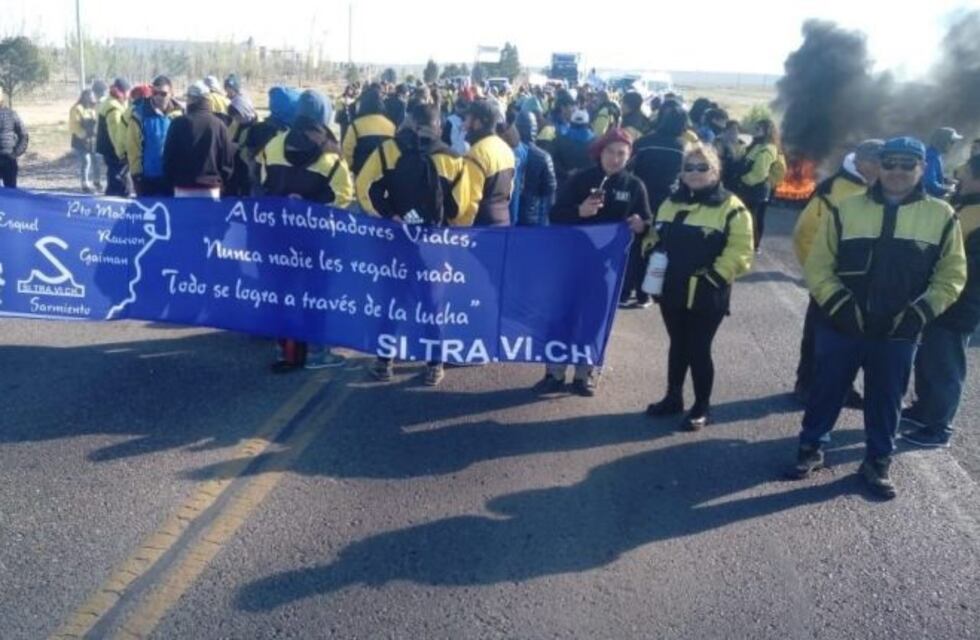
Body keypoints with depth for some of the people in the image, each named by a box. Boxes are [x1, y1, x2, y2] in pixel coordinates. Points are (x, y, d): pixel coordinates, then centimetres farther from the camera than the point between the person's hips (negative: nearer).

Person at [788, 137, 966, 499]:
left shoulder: (941, 216, 0)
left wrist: (920, 313, -8)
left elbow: (952, 274, 4)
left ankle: (878, 461, 31)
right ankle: (810, 449, 29)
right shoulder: (847, 209, -2)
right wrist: (838, 304, -12)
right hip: (842, 327, 0)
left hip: (899, 333, 0)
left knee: (885, 400, 12)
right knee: (826, 390, 11)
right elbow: (818, 265, -1)